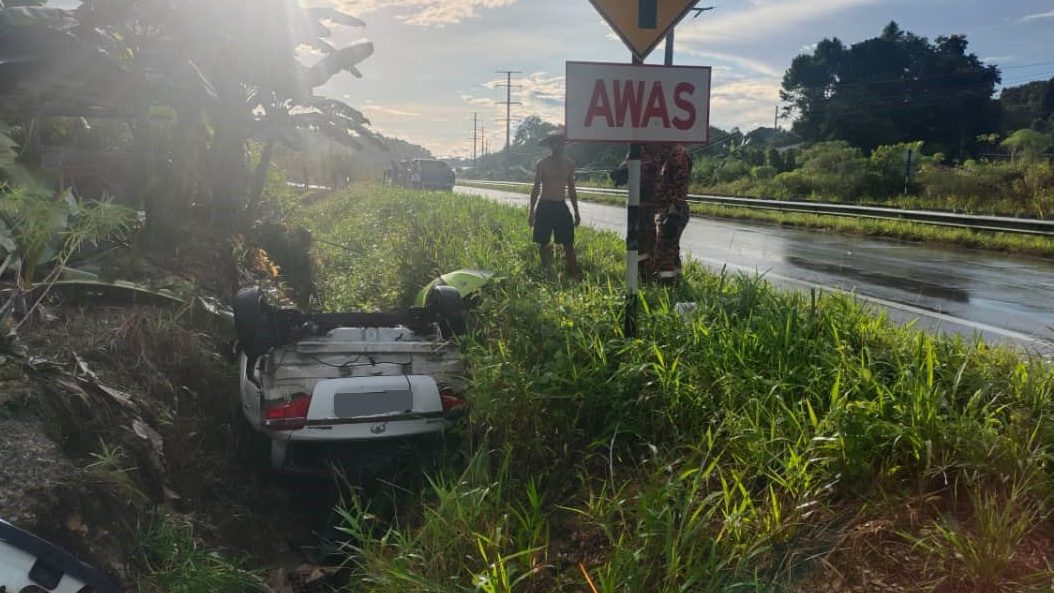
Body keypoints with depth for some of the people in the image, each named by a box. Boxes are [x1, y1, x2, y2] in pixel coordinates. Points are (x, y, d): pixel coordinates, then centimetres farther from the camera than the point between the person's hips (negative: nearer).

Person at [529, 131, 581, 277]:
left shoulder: (569, 164, 6)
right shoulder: (543, 164, -2)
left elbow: (571, 189, 13)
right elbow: (536, 189, 3)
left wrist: (576, 212, 11)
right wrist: (532, 211, -2)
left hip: (561, 206, 2)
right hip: (545, 206, -2)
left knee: (568, 244, -3)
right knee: (543, 243, 3)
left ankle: (573, 275, -2)